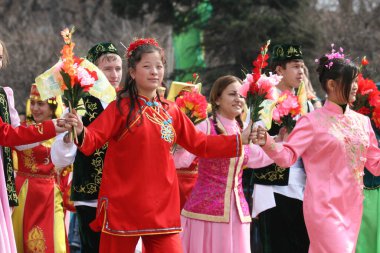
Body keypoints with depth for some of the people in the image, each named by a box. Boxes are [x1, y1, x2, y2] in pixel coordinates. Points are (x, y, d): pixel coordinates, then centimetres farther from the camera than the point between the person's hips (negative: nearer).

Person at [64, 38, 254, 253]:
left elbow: (199, 143, 17)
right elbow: (94, 139, -12)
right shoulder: (121, 107, -4)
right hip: (123, 205, -4)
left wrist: (239, 140, 11)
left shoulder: (171, 111, 10)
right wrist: (80, 132, -35)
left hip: (161, 207, 4)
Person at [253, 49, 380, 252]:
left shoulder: (362, 122, 11)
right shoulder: (313, 121, -5)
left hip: (352, 207, 6)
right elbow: (287, 156, -12)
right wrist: (267, 142, -30)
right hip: (324, 206, -6)